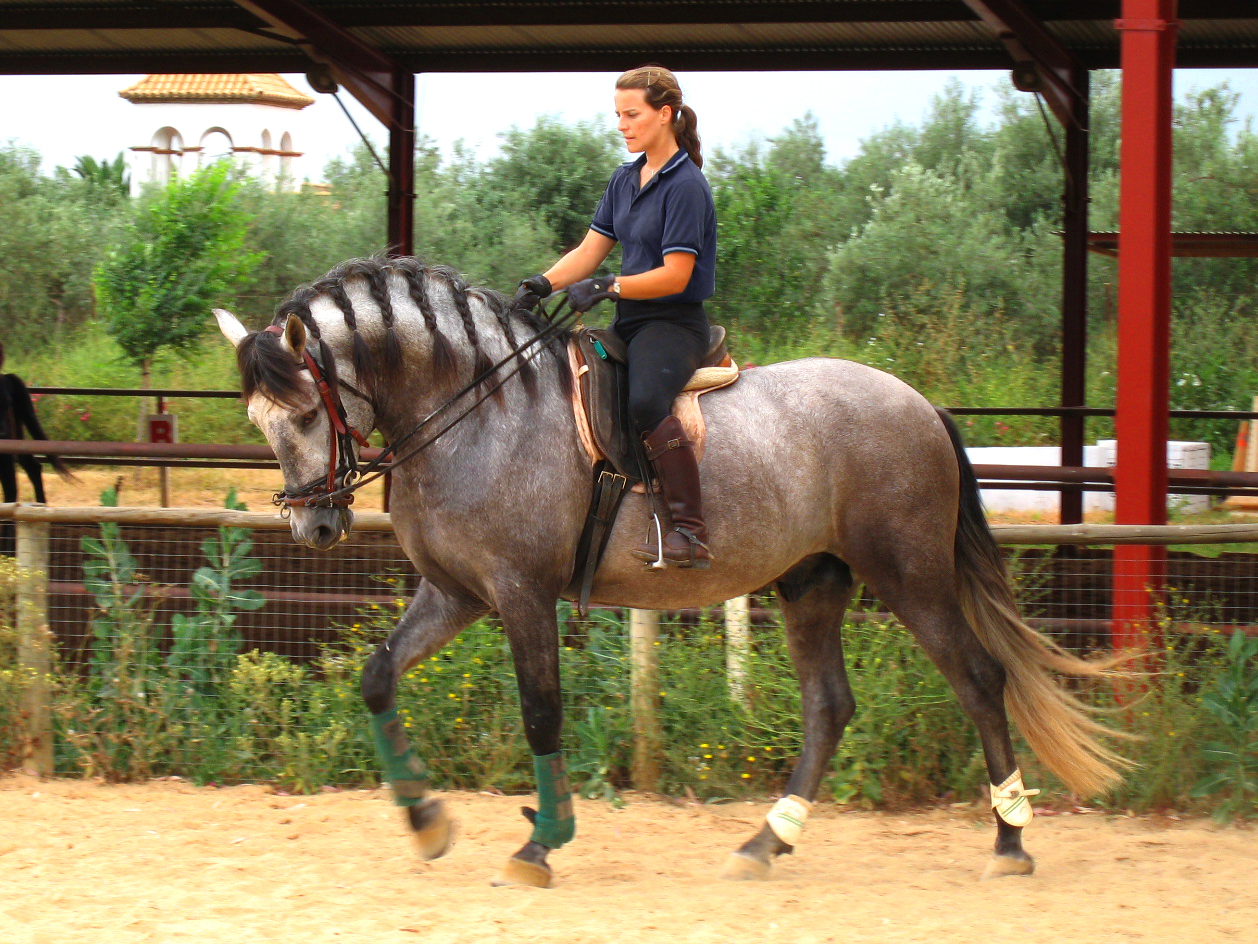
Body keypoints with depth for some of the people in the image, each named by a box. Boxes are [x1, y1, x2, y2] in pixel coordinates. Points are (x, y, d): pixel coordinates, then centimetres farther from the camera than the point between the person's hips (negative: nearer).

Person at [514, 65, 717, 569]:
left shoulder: (685, 187, -12)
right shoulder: (624, 180, 14)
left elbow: (675, 276, -17)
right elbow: (590, 251, 13)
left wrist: (608, 287, -22)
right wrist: (544, 283, -5)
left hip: (674, 323, -10)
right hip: (629, 322, 10)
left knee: (646, 401, -36)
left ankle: (691, 531, -37)